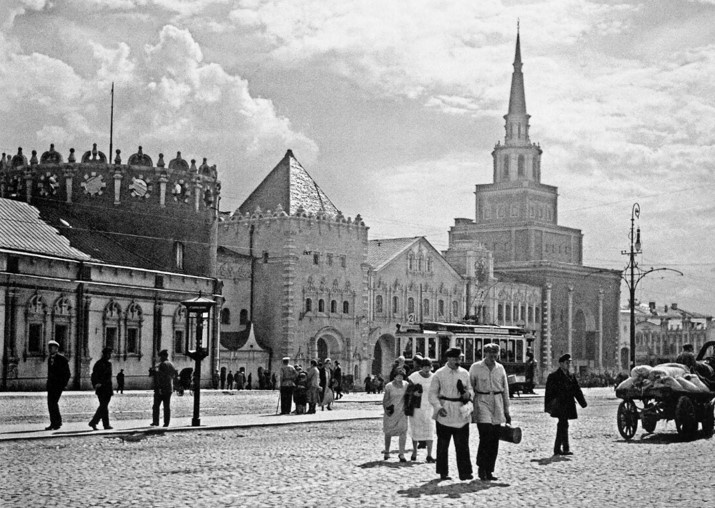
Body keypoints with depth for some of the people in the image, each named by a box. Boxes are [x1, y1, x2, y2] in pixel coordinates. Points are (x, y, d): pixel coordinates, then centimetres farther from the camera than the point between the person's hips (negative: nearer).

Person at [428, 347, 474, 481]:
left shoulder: (464, 373, 10)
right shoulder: (439, 374, 0)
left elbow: (471, 389, 18)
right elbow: (433, 393, -1)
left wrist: (469, 394, -6)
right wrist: (438, 407, -14)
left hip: (461, 414, 2)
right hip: (445, 415, -2)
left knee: (463, 445, -2)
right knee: (443, 445, 5)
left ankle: (465, 472, -1)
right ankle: (443, 472, 13)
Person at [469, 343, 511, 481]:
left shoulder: (500, 368, 11)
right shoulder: (476, 367, -1)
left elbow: (505, 390, 15)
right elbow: (469, 388, 2)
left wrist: (506, 410, 14)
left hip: (497, 404, 4)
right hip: (482, 402, -4)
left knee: (494, 440, 3)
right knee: (486, 437, -15)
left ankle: (489, 471, 10)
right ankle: (482, 468, -3)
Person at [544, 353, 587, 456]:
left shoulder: (571, 376, 14)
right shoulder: (553, 376, -5)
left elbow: (577, 390, 13)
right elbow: (549, 392, -5)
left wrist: (583, 403, 1)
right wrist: (548, 407, -9)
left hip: (568, 405, 7)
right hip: (559, 405, -7)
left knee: (562, 426, 10)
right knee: (563, 425, -14)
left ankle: (557, 449, 17)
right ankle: (565, 449, -17)